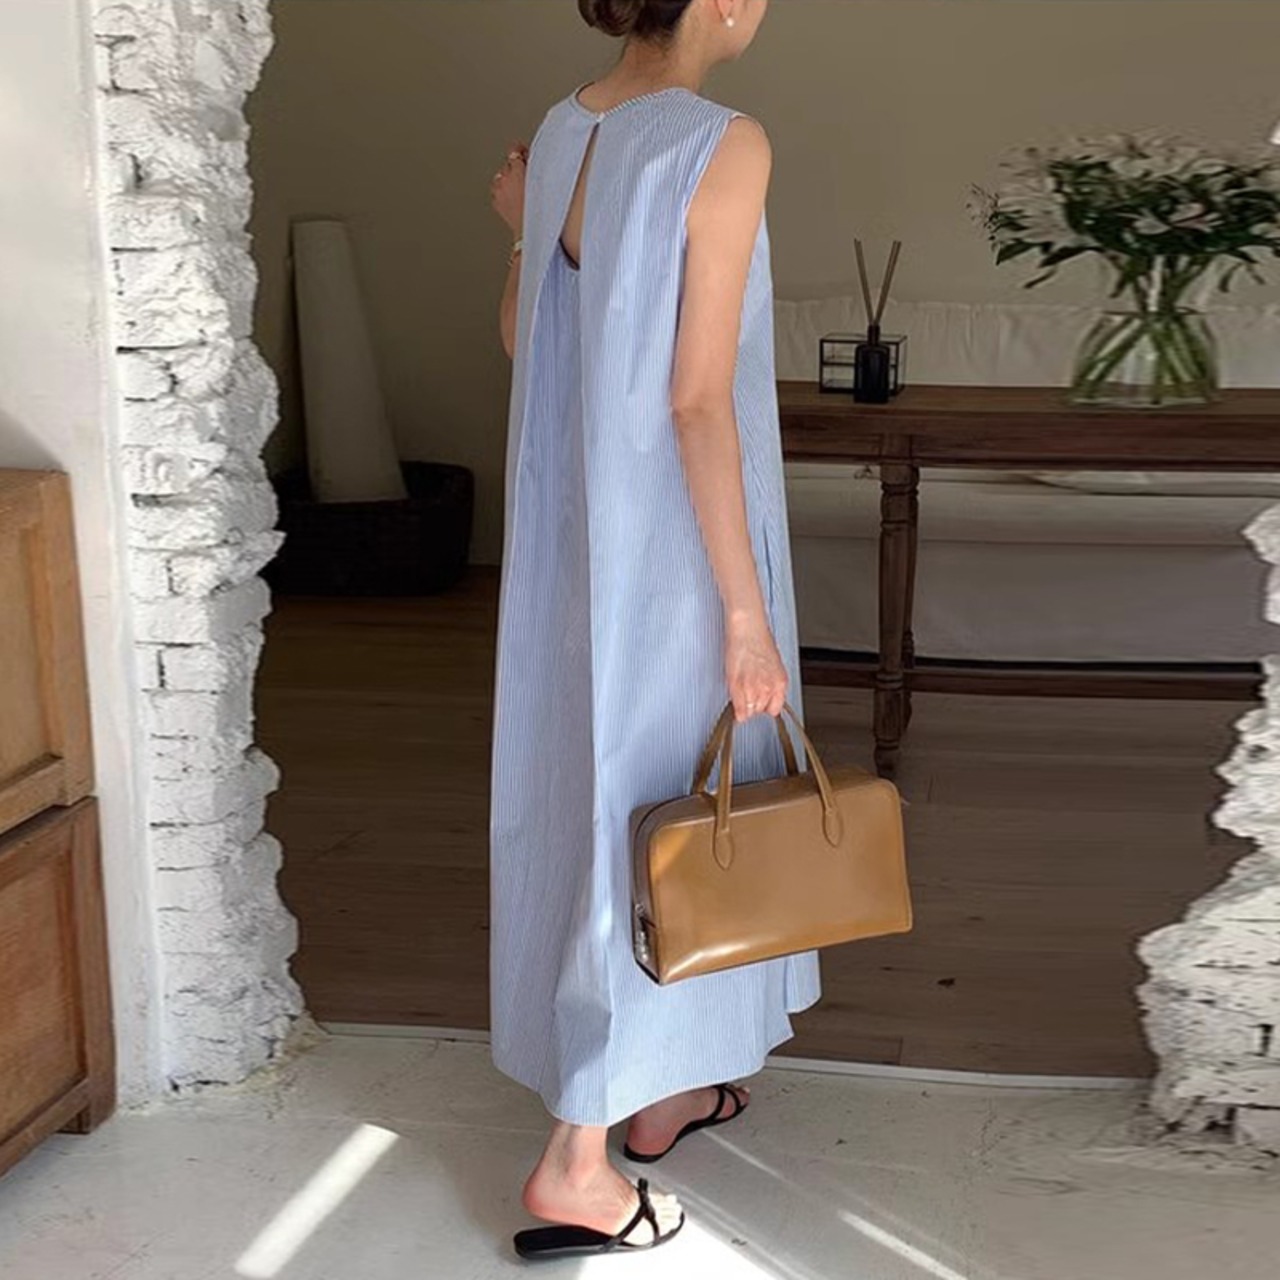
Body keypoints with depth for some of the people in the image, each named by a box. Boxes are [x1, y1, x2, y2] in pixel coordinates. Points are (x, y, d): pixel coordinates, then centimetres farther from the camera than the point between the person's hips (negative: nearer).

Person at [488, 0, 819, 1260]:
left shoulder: (559, 135, 4)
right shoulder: (723, 145, -18)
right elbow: (699, 399, -21)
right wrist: (747, 610, -17)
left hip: (574, 533, 8)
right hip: (672, 542, -8)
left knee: (599, 794, 18)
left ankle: (662, 1088, 36)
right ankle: (576, 1165, 9)